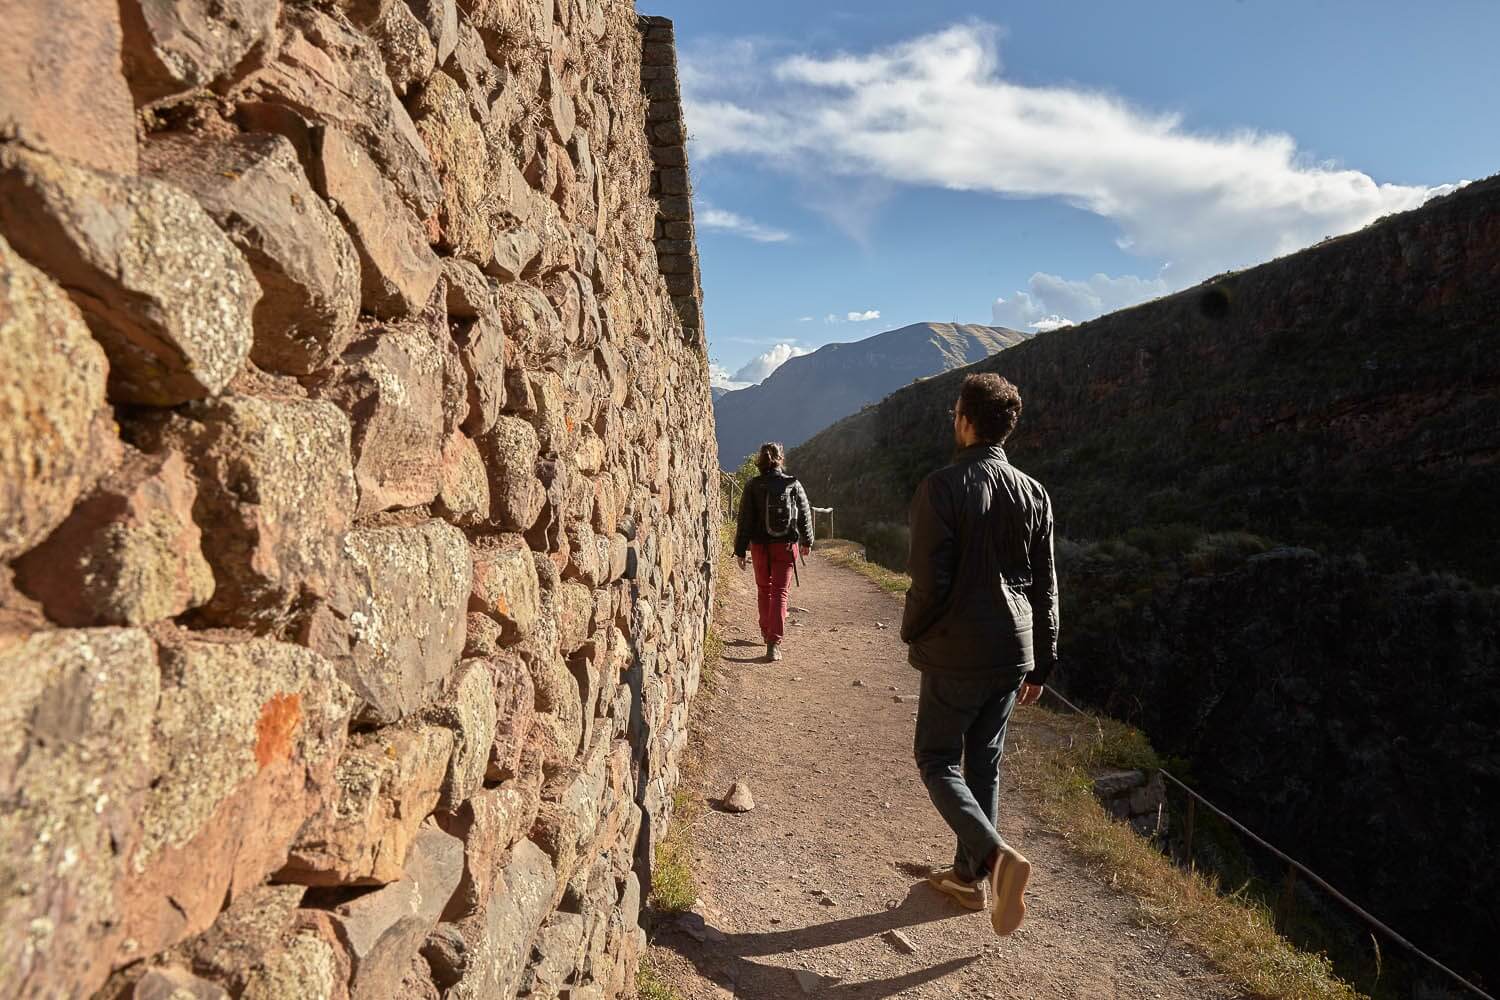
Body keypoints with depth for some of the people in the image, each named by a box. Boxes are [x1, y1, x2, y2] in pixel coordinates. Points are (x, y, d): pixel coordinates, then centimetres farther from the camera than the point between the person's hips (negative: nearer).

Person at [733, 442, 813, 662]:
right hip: (786, 545, -1)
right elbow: (805, 515, 3)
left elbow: (745, 520, -6)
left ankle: (768, 633, 33)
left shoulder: (752, 486, -6)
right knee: (780, 592, 1)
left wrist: (740, 550, 0)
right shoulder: (793, 485, -5)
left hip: (760, 545, 1)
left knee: (763, 589, 19)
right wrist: (807, 541, 18)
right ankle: (774, 642, -11)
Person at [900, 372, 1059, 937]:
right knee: (983, 763, 17)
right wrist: (1041, 663, 15)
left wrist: (912, 635, 1)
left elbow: (929, 580, -18)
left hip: (955, 656, -6)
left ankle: (995, 855, -11)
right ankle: (969, 876, 27)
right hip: (1013, 655, 6)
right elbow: (1046, 588, 7)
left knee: (937, 760, 9)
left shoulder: (941, 488, -14)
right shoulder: (1034, 494, 4)